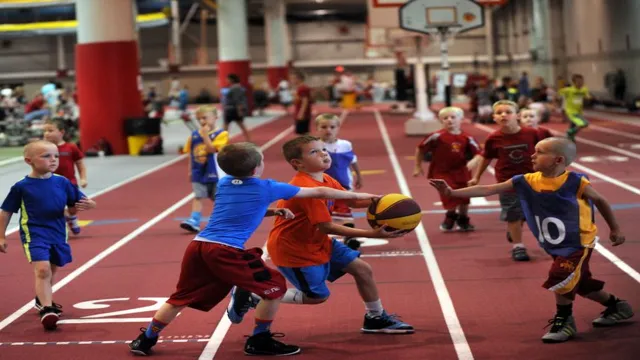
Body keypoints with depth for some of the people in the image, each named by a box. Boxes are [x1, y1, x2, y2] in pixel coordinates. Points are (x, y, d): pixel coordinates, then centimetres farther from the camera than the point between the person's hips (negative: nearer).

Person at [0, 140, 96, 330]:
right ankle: (46, 309, -23)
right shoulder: (21, 187, -8)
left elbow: (73, 209, 8)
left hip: (58, 234, 5)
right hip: (34, 234, -5)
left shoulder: (63, 183, 0)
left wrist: (87, 205, -15)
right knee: (42, 269, -21)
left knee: (50, 271, 19)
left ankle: (42, 300, 43)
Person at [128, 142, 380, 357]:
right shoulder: (267, 189, 4)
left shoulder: (223, 184, 19)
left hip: (198, 246, 7)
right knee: (275, 286, 5)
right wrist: (359, 196, 21)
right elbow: (319, 192, 13)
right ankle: (259, 341, 14)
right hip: (226, 251, -7)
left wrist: (273, 212, 29)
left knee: (182, 297, 21)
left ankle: (145, 340, 26)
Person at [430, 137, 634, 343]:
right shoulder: (526, 182, -11)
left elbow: (600, 201, -2)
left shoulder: (575, 182, -20)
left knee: (560, 278, -20)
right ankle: (616, 306, 42)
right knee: (579, 282, 18)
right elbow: (488, 190, -16)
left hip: (579, 243, -6)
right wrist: (452, 192, -27)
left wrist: (615, 229, 8)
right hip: (555, 247, 6)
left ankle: (564, 320, 6)